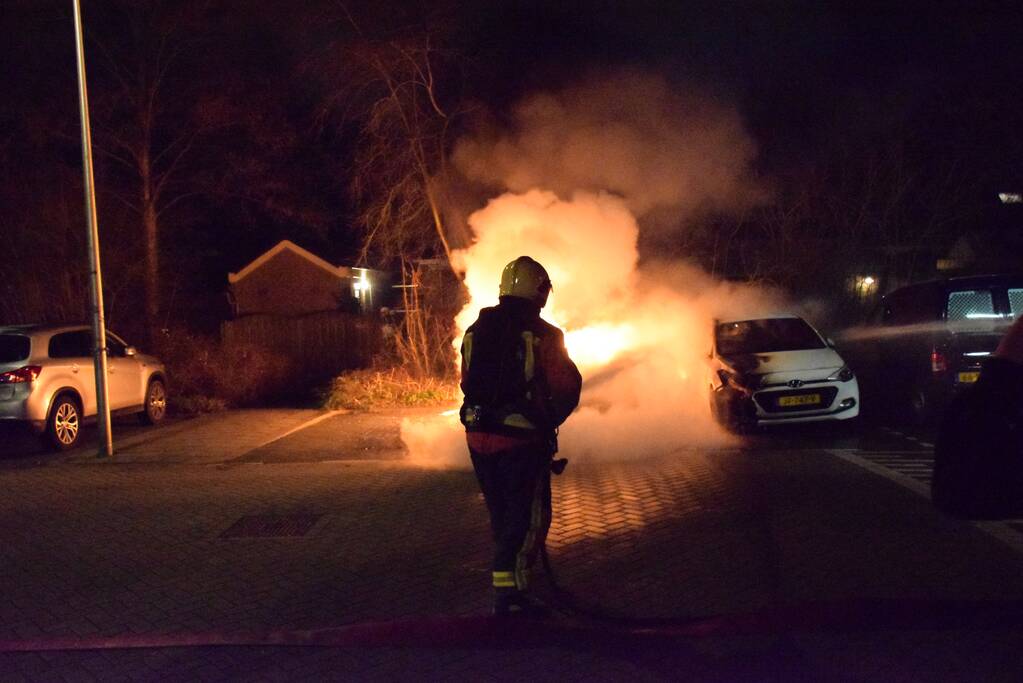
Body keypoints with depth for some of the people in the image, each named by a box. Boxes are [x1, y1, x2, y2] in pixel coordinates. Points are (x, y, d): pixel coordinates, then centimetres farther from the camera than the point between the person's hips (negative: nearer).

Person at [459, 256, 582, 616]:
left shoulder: (476, 331, 6)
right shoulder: (542, 335, -11)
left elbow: (468, 383, 11)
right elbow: (567, 386, -13)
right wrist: (551, 419, 5)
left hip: (479, 437, 6)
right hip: (521, 439, -6)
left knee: (501, 512, 19)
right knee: (529, 517, 2)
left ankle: (510, 575, 31)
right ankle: (509, 592, -3)